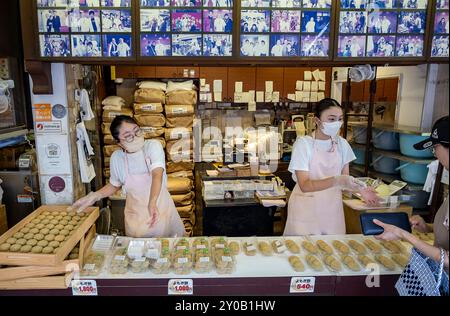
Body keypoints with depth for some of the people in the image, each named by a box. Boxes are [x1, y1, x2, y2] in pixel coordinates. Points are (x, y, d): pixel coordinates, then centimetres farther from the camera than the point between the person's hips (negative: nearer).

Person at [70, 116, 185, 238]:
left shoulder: (153, 146, -17)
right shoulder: (116, 157, -7)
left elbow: (157, 175, -32)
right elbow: (114, 185, 10)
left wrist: (152, 203, -48)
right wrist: (94, 196, -6)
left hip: (161, 209, -2)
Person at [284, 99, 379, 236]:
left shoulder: (342, 143, 1)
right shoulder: (303, 143, -13)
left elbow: (345, 178, 7)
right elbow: (305, 185, -21)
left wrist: (359, 188, -13)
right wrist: (336, 181, -33)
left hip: (332, 209, 4)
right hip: (307, 209, -4)